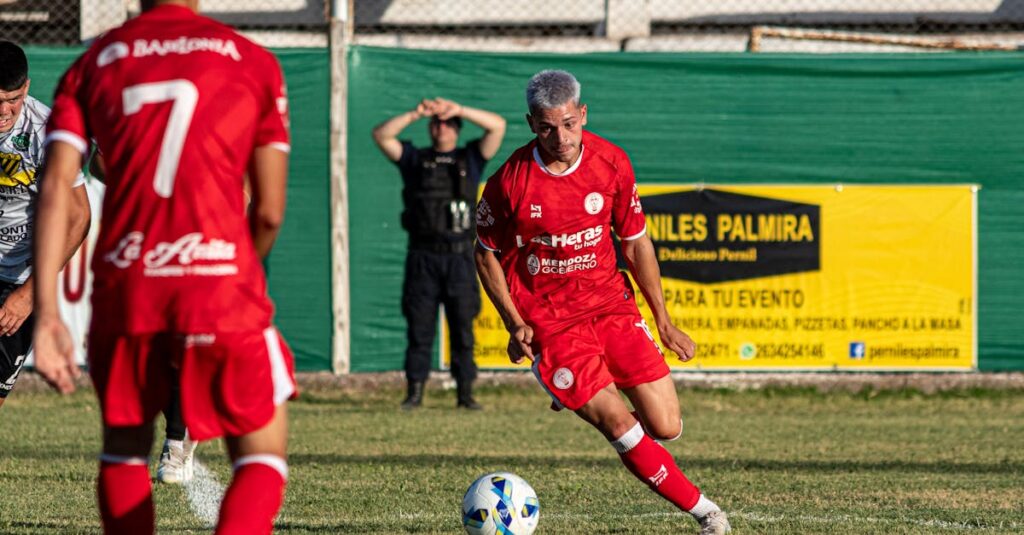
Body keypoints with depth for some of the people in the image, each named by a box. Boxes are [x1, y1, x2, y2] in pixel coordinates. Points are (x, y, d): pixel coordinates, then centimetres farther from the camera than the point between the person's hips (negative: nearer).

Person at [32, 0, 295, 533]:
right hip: (220, 279, -2)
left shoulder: (91, 66, 11)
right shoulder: (254, 63, 6)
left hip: (123, 288, 2)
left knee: (125, 445, 23)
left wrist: (46, 315, -3)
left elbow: (54, 190, -1)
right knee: (262, 454, 8)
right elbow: (269, 213, 5)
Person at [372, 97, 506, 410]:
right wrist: (414, 115, -6)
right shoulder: (414, 159, 15)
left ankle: (465, 393, 3)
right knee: (419, 328, -1)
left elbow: (497, 126, 4)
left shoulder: (469, 159, 14)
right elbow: (381, 135, 5)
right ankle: (415, 392, 2)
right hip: (422, 258, 0)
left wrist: (459, 110, -5)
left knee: (463, 328, -1)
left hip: (459, 258, 0)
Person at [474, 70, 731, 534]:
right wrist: (515, 325, -7)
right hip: (547, 319, -3)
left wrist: (664, 322, 9)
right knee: (621, 428, -15)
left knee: (666, 426, -2)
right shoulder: (510, 182, -14)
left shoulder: (612, 164, -5)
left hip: (610, 304, 4)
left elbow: (635, 242, 7)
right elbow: (487, 254, 1)